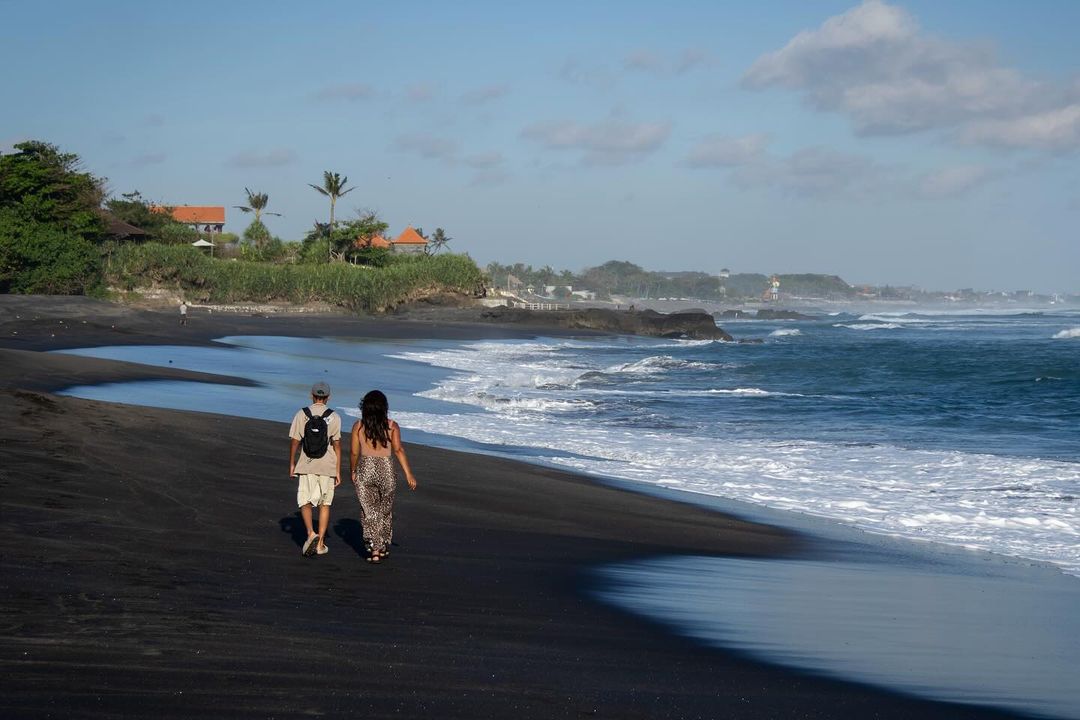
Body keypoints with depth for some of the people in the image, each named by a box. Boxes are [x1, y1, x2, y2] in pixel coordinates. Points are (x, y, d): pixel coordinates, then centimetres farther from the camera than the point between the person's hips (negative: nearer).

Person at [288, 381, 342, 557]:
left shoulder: (301, 414, -3)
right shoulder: (334, 417, -4)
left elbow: (294, 442, -2)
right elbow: (337, 445, -5)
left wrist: (291, 464, 11)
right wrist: (338, 471, 0)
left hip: (306, 465, 0)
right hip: (327, 467, 0)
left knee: (305, 502, 8)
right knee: (324, 504, 11)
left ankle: (311, 534, -15)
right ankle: (320, 542, 11)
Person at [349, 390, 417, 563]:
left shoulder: (358, 426, -2)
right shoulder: (392, 426, -4)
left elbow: (354, 453, 1)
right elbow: (398, 450, -12)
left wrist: (352, 471, 17)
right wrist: (408, 474, -12)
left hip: (365, 469, -1)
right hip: (386, 470, 1)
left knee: (369, 511, 4)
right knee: (386, 510, 17)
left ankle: (374, 548, -8)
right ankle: (384, 547, 28)